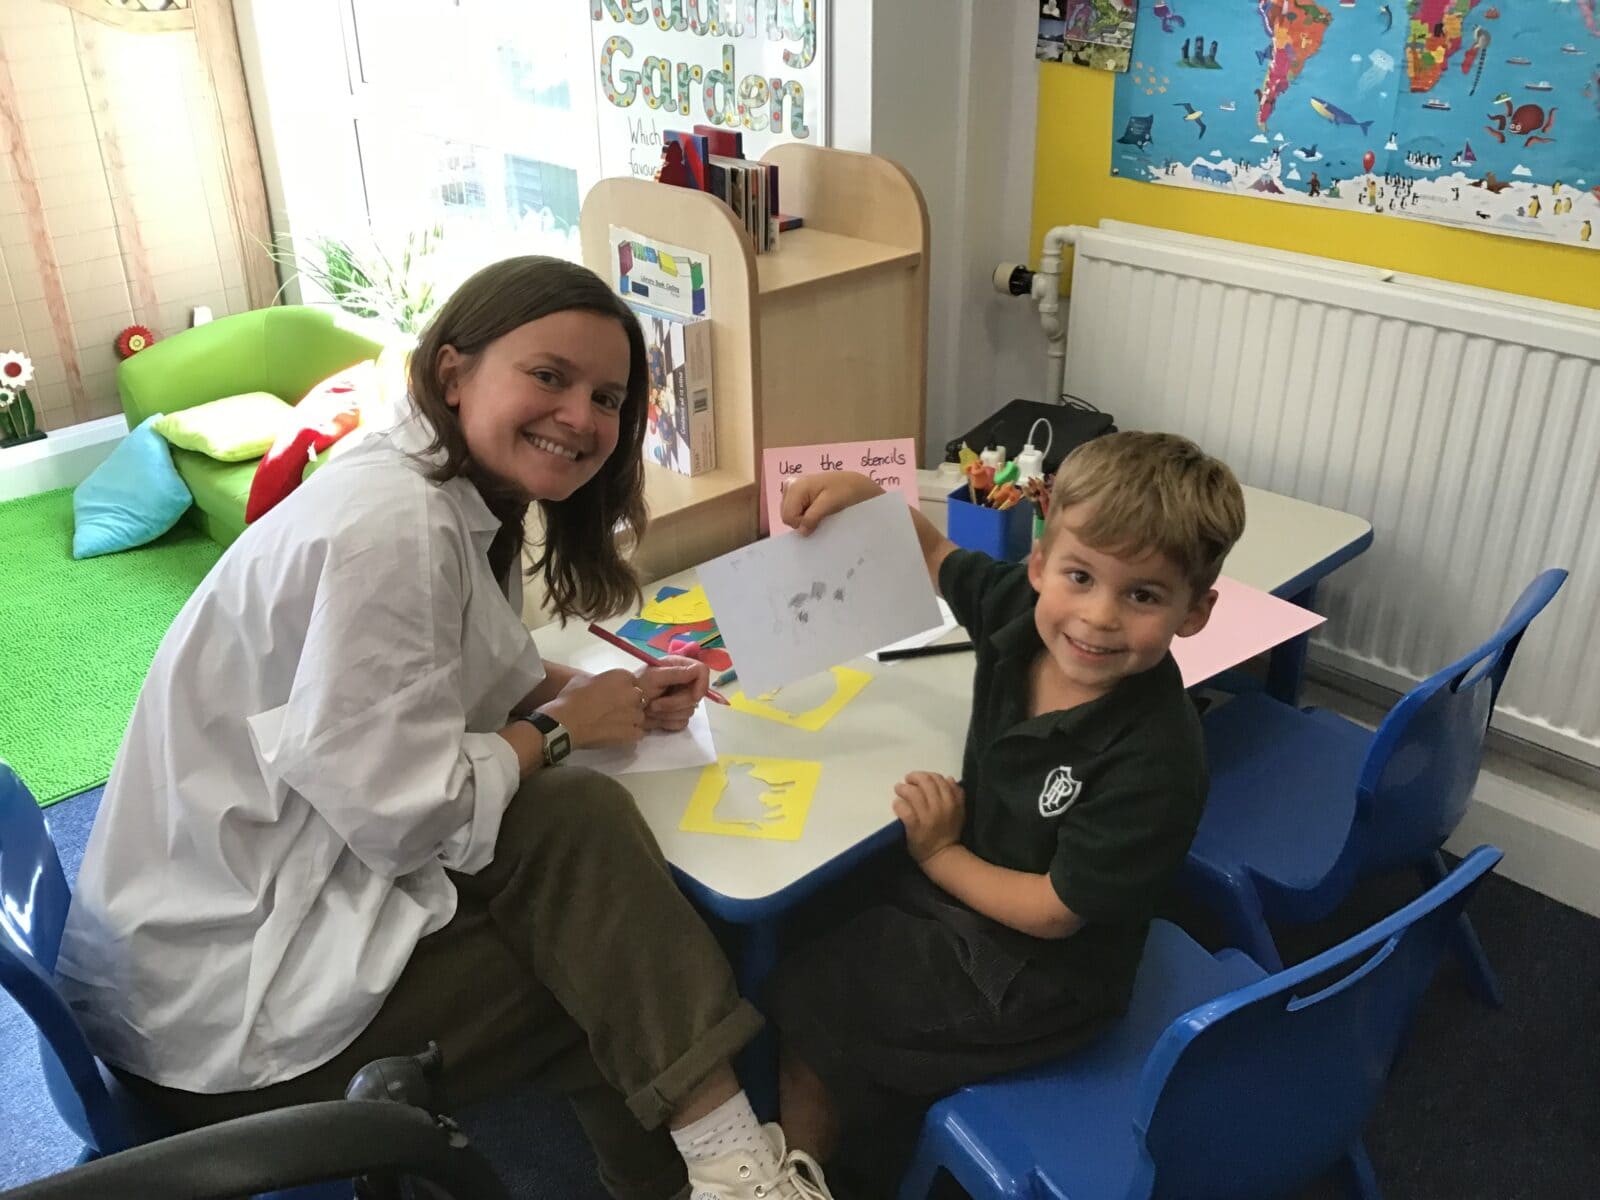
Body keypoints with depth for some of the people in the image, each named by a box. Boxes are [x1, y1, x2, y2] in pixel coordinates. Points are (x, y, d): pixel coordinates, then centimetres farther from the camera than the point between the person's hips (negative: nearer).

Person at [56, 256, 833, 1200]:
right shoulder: (389, 523, -25)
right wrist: (563, 728, -13)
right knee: (581, 825, -19)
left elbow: (498, 679, 15)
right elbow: (403, 813, -28)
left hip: (301, 880, 9)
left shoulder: (465, 502, 4)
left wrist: (619, 695, -4)